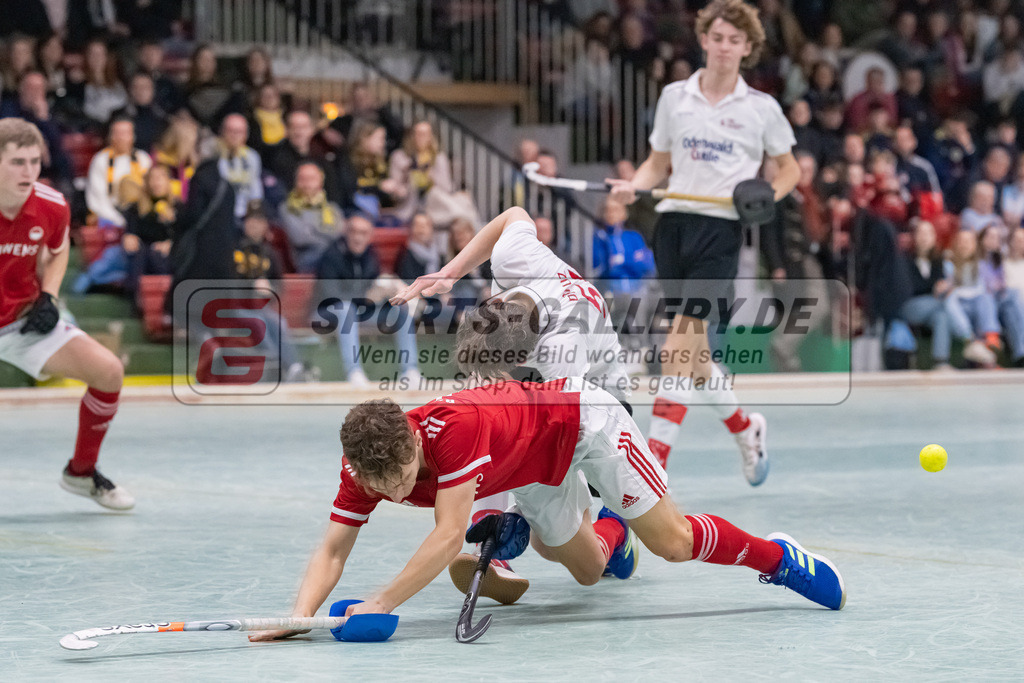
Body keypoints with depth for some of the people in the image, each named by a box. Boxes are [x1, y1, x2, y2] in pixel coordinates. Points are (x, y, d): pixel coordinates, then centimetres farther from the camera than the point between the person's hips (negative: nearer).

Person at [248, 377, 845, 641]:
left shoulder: (452, 431, -43)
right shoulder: (364, 468, -24)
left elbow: (450, 536, -46)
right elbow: (333, 549, -24)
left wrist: (383, 604, -51)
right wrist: (301, 615, -42)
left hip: (583, 417, -7)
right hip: (538, 471, 7)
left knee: (672, 542, -10)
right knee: (587, 568, 20)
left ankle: (778, 556, 14)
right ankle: (611, 531, 55)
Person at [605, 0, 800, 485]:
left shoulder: (761, 108, 5)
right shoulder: (674, 97, 11)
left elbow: (789, 170, 14)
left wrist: (767, 196, -6)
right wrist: (632, 186, -3)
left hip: (721, 228, -4)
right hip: (673, 223, 4)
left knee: (686, 334, -16)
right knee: (692, 352, 6)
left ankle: (655, 455, -19)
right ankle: (744, 427, 31)